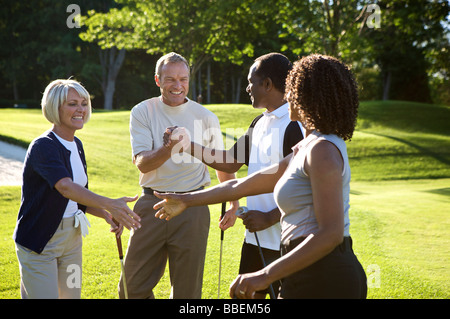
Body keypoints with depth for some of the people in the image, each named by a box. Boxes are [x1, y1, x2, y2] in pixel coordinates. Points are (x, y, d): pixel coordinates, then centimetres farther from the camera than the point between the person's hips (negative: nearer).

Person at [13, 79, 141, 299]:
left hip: (71, 239, 8)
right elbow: (66, 187, -35)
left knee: (71, 295, 13)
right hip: (38, 242, -8)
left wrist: (106, 214, -4)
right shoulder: (43, 147, -18)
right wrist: (110, 204, -48)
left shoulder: (76, 145, 7)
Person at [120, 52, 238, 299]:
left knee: (187, 288, 8)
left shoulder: (206, 117, 2)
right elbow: (142, 163, -11)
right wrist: (168, 149, -29)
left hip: (192, 207, 0)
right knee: (133, 286, 5)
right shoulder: (142, 112, 0)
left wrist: (234, 201, 11)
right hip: (152, 203, 0)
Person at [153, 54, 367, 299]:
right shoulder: (303, 150, 15)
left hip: (321, 278, -9)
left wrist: (266, 276, -28)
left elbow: (331, 233, -24)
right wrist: (186, 200, 30)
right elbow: (240, 186, 23)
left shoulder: (323, 150, -15)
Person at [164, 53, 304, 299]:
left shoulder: (295, 128, -17)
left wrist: (270, 218, -18)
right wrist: (188, 146, 12)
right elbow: (231, 162, 19)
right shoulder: (260, 123, 12)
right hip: (255, 237, 9)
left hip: (282, 242, -9)